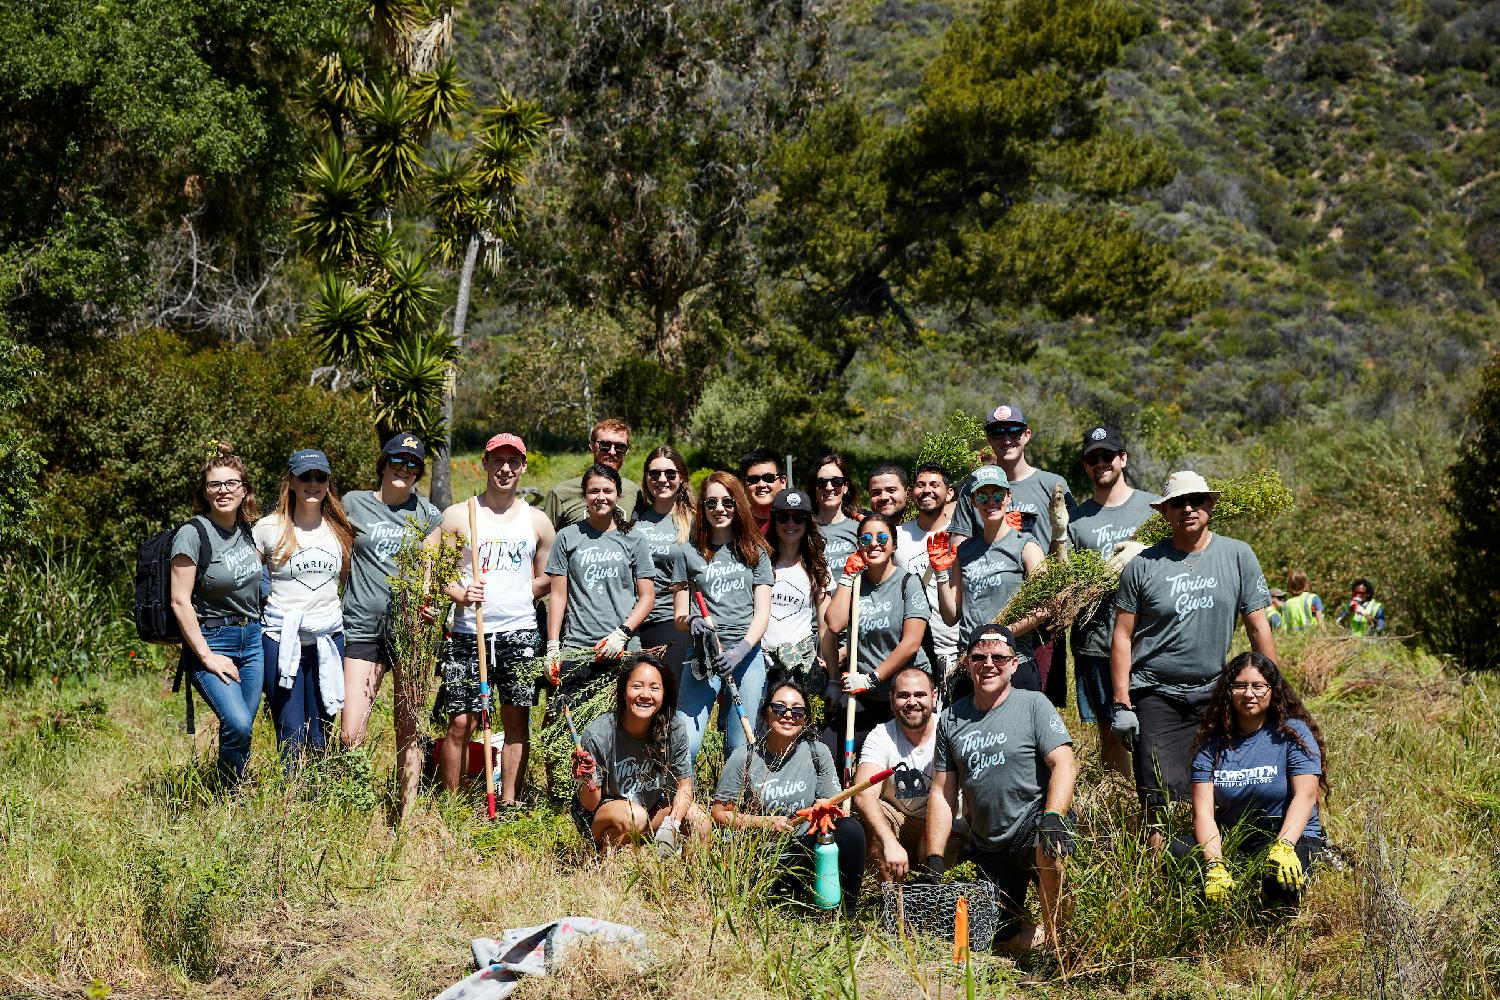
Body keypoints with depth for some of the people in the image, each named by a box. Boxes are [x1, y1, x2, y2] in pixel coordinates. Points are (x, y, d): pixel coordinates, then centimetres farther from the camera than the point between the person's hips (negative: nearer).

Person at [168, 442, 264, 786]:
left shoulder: (249, 530, 6)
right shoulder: (193, 533, -13)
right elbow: (180, 602, -14)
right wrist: (207, 657, -16)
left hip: (252, 639, 6)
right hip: (211, 639, -6)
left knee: (241, 730, 5)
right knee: (237, 725, -21)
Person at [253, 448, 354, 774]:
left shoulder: (340, 530, 9)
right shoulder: (268, 528, -1)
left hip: (329, 640, 3)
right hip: (281, 640, -3)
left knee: (322, 738, 6)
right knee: (292, 737, -4)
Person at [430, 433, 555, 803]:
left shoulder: (537, 521, 9)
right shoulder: (459, 515, 3)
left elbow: (546, 579, 16)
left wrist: (513, 597, 3)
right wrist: (459, 593, -12)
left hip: (520, 633, 2)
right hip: (468, 634, -2)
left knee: (517, 720, 5)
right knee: (460, 723, -5)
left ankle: (509, 805, 14)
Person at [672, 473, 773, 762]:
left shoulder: (755, 552, 11)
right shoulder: (688, 554, 9)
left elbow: (762, 612, 5)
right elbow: (679, 616, 9)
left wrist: (741, 650, -11)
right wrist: (692, 622, -15)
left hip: (747, 655, 1)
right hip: (703, 657, -1)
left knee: (740, 748, 0)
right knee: (686, 744, -12)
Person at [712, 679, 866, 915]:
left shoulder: (817, 753, -1)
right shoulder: (744, 758, -6)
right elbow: (721, 814, -2)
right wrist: (767, 823, -15)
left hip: (802, 850, 3)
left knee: (851, 828, -26)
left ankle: (846, 915, -11)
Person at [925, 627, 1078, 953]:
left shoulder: (1033, 704, -3)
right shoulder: (951, 719, 8)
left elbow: (1064, 764, -15)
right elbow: (942, 793, 9)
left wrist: (1053, 817, -32)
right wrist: (934, 862, 2)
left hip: (1031, 825, -4)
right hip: (984, 847, 4)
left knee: (1047, 844, -38)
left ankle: (1052, 933, -16)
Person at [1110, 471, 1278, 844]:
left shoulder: (1238, 556, 3)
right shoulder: (1143, 565, 0)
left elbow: (1258, 628, 6)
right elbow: (1123, 636, 3)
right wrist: (1121, 703, -2)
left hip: (1215, 693, 1)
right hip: (1156, 696, -1)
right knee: (1159, 801, -5)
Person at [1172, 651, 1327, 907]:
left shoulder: (1293, 732, -4)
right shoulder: (1212, 742, 2)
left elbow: (1305, 795, -15)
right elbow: (1203, 811, -7)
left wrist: (1283, 847, -33)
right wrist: (1215, 865, -25)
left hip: (1289, 835, -2)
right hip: (1229, 839, 2)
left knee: (1280, 883, -37)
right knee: (1174, 852, -26)